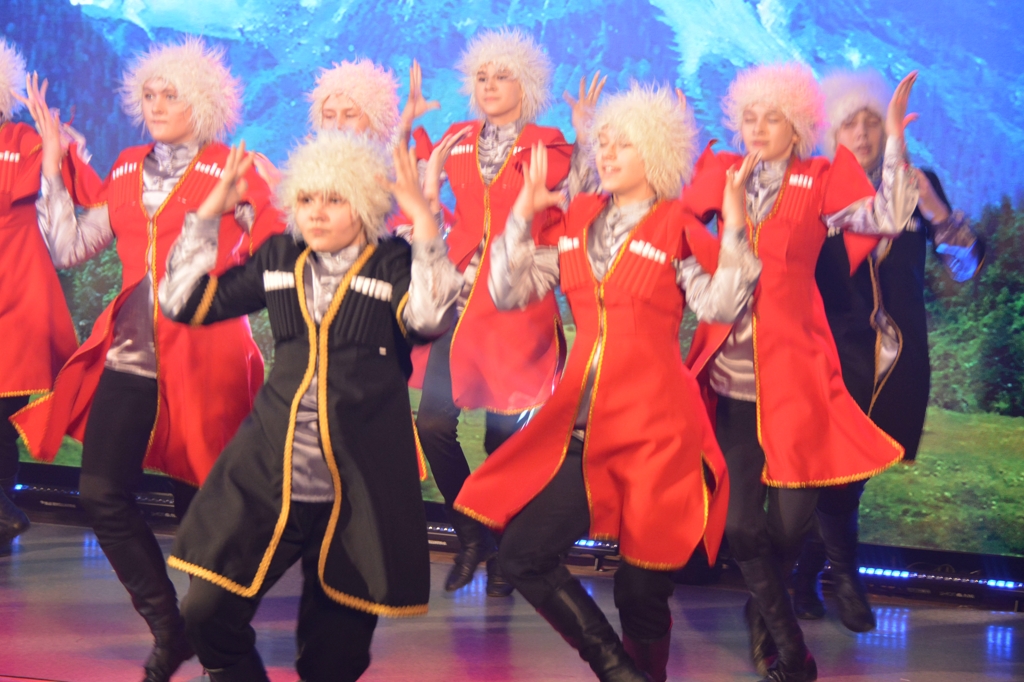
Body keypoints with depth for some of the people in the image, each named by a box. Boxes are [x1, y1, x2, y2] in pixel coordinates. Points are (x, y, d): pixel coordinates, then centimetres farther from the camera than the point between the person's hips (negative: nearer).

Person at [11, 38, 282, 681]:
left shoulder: (234, 171, 0)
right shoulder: (128, 172, 13)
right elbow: (70, 246, 9)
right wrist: (53, 162, 7)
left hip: (204, 358, -4)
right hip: (132, 356, 5)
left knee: (200, 506, 3)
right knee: (103, 494, -6)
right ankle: (169, 627, 9)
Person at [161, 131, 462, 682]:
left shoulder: (395, 265, -2)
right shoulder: (278, 260, 9)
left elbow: (430, 318, -24)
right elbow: (186, 302, 11)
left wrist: (423, 221, -25)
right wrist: (209, 213, 6)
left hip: (358, 484, -3)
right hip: (268, 474, 3)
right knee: (209, 613, -4)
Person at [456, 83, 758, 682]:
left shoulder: (678, 230, -3)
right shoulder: (577, 222, 10)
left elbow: (722, 307, -15)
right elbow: (510, 293, 7)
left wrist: (734, 229, -22)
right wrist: (523, 215, 0)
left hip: (654, 429, -5)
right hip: (581, 428, 5)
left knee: (642, 585, 2)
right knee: (524, 554, -4)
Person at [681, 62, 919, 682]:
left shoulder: (822, 183, 0)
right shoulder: (721, 174, 7)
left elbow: (890, 219, -13)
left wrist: (895, 135, -20)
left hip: (793, 373, -2)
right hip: (731, 376, 2)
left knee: (793, 518, -1)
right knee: (738, 522, -4)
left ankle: (764, 609, 33)